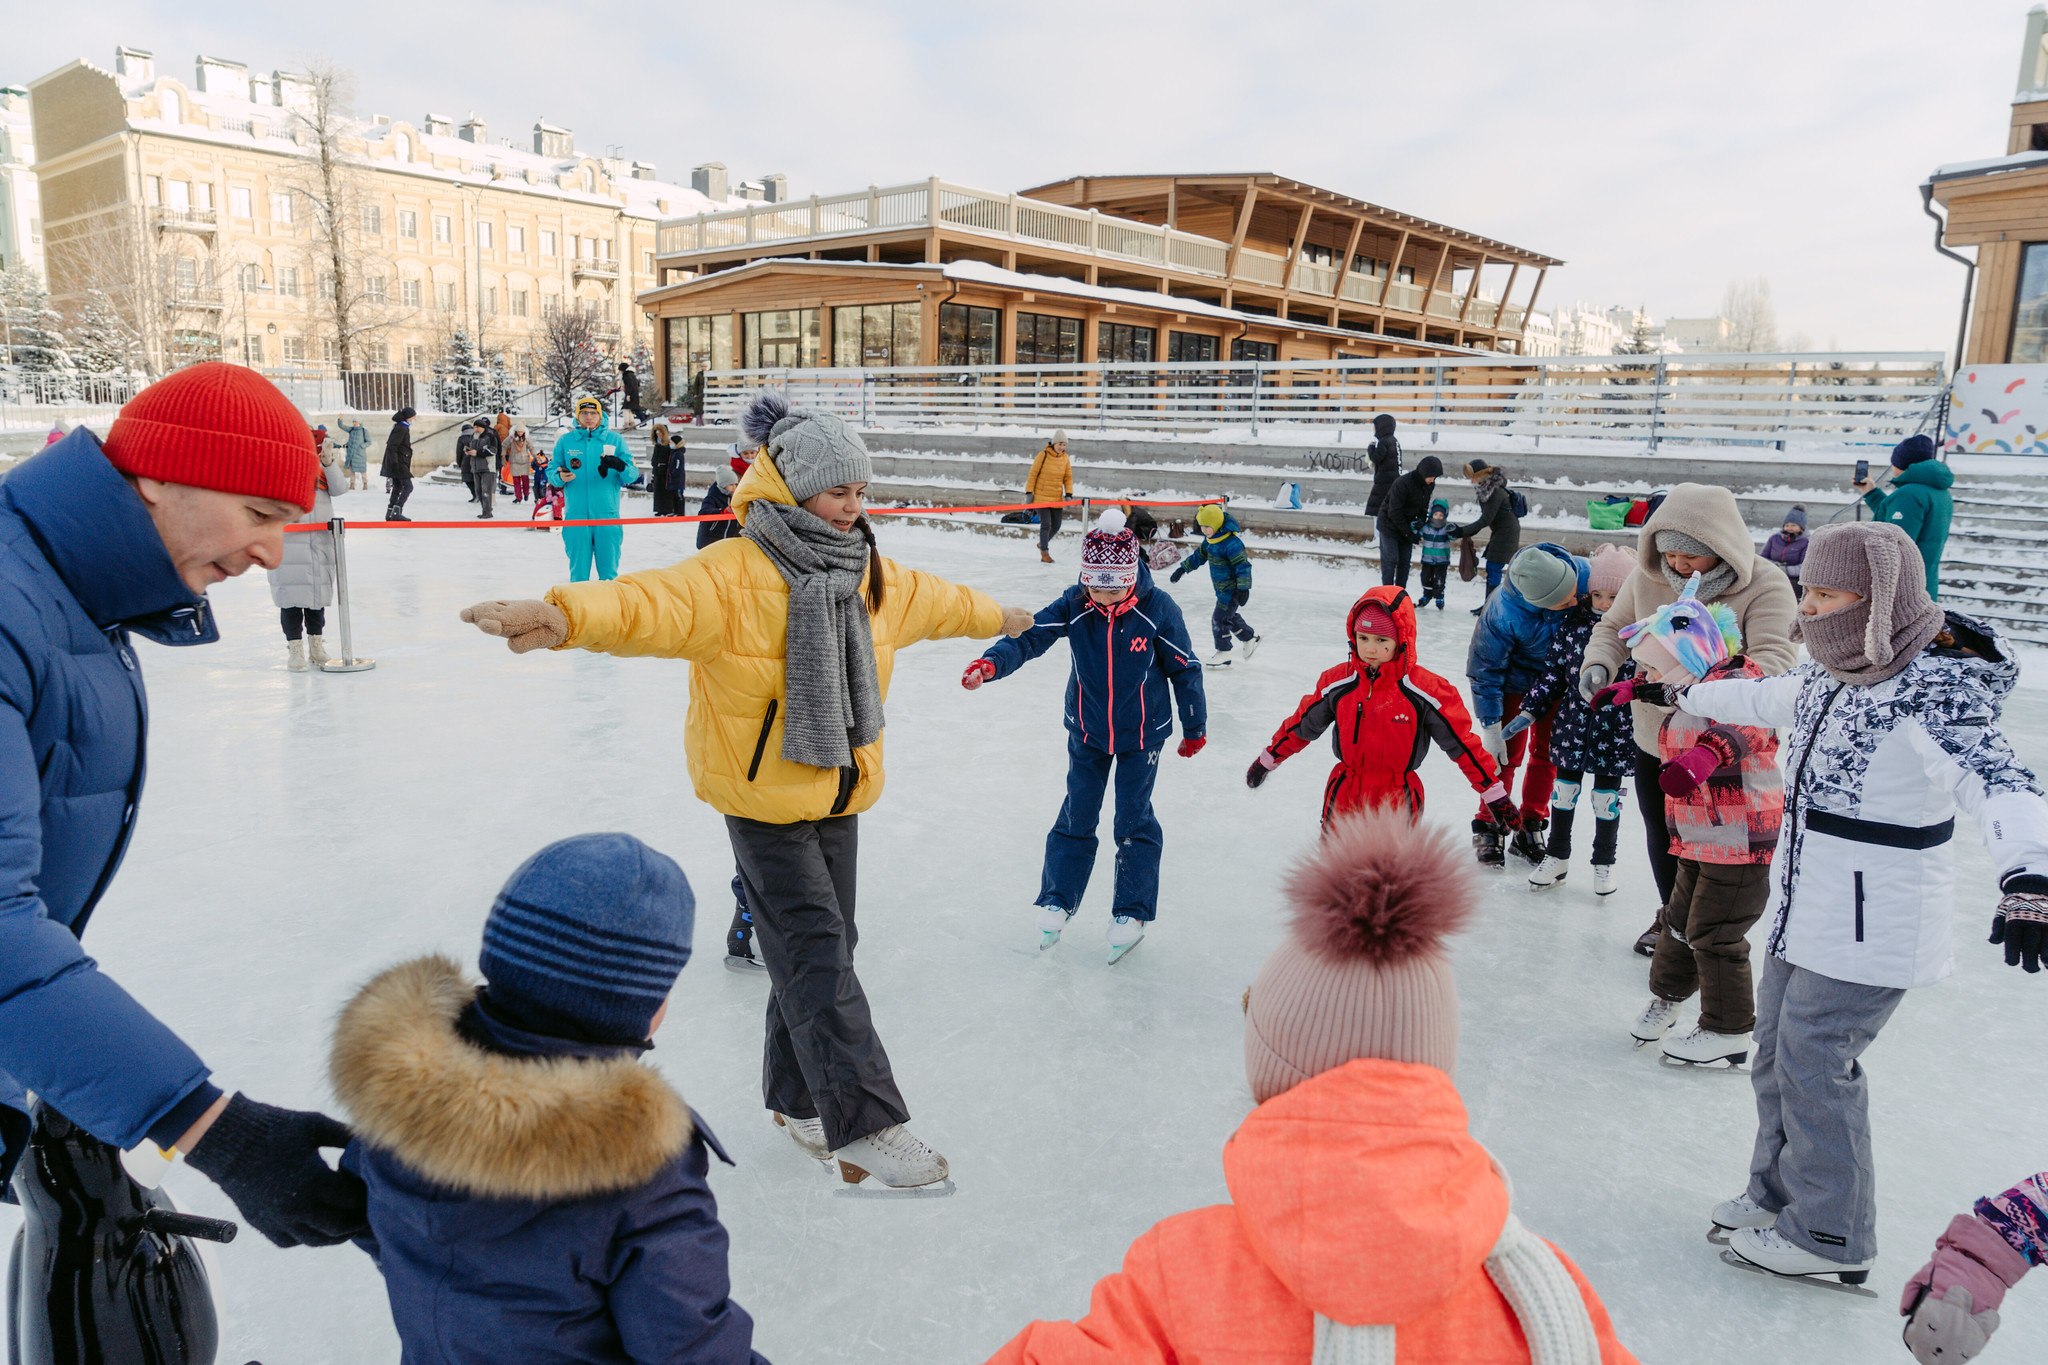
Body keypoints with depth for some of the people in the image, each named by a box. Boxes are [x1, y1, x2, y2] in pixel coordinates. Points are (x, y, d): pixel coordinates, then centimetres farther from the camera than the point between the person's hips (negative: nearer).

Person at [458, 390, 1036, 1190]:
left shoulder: (867, 575, 6)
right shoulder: (734, 575, -20)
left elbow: (929, 600, 26)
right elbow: (656, 602, -38)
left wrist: (994, 617, 42)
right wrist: (564, 614, -58)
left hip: (839, 793, 7)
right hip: (762, 792, -7)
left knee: (820, 944, 15)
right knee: (815, 952, -7)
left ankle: (799, 1098, 33)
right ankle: (864, 1123, -1)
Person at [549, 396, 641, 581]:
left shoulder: (615, 439, 6)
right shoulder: (565, 441, 8)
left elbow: (633, 475, 1)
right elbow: (551, 471, 11)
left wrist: (620, 466, -21)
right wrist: (560, 477, -12)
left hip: (607, 514, -1)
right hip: (576, 516, 1)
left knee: (609, 570, 2)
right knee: (578, 570, 4)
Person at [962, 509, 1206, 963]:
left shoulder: (1158, 609, -19)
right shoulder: (1072, 606, -15)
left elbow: (1184, 668, -9)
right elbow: (1030, 634, -23)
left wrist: (1195, 728, 0)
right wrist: (992, 663, -44)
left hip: (1142, 734, -2)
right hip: (1087, 731, 2)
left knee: (1133, 821, 4)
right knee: (1077, 816, 10)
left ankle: (1131, 913, 20)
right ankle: (1057, 901, 27)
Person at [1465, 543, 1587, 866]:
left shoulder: (1582, 573, -30)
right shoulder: (1502, 613, -38)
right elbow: (1485, 671, -22)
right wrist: (1490, 728, -18)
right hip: (1516, 679, -4)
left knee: (1547, 752, 8)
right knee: (1508, 751, -3)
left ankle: (1529, 830, 22)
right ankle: (1489, 827, 14)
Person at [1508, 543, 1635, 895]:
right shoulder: (1573, 625, -5)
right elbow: (1553, 671, 3)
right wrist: (1529, 710, -1)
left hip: (1616, 732, -2)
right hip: (1572, 724, 2)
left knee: (1607, 797, 10)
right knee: (1564, 790, 13)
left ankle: (1604, 862, 30)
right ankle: (1557, 856, 30)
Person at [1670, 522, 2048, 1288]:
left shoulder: (1934, 695, -23)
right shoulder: (1833, 681, 3)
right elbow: (1766, 699, 23)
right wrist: (1687, 698, 39)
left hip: (1875, 926, -8)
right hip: (1807, 909, 8)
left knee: (1813, 1062, 0)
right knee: (1776, 1048, 17)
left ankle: (1830, 1237, 18)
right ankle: (1780, 1190, 36)